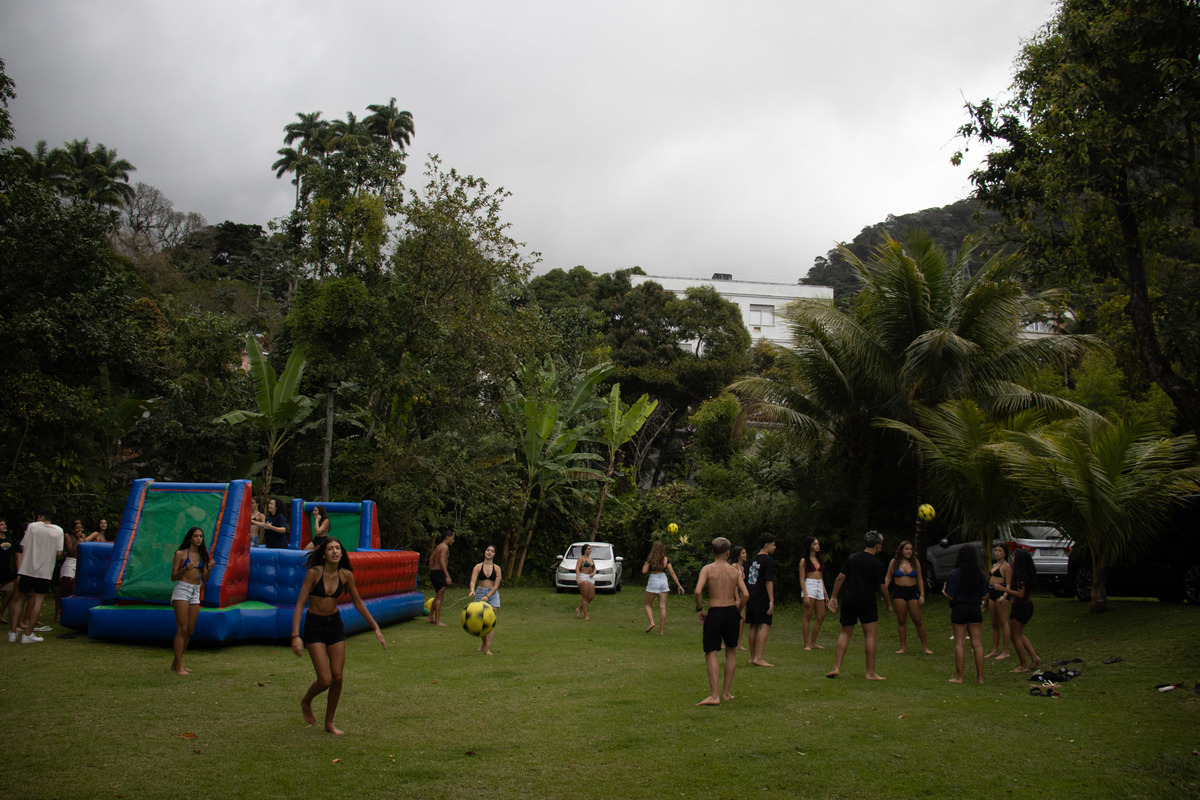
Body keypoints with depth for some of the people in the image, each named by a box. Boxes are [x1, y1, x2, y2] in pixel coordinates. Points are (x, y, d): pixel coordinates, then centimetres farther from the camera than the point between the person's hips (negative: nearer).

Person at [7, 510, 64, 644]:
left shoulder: (32, 526, 1)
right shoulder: (58, 530, 1)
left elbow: (23, 547, 2)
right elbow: (59, 553, -2)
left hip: (26, 568, 1)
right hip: (44, 571, -1)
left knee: (20, 598, 12)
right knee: (38, 600, 1)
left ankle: (13, 632, 13)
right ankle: (28, 634, -4)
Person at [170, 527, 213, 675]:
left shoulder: (203, 556, 12)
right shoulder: (180, 553, -2)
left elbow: (204, 579, 12)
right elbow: (173, 577, -4)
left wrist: (209, 569, -7)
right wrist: (185, 569, -21)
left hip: (196, 593, 6)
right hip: (182, 590, -6)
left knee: (190, 631, 6)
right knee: (182, 629, -9)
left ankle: (176, 663, 18)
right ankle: (178, 667, -6)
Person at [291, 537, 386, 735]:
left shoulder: (346, 575, -4)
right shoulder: (314, 572, -17)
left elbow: (358, 603, 8)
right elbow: (300, 604, -16)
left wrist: (376, 627, 8)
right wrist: (295, 636, -24)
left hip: (335, 624, 4)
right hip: (314, 626, -4)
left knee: (338, 678, 4)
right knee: (325, 680, -10)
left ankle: (329, 723, 23)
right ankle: (306, 702, 24)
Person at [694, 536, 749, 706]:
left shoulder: (707, 569, -3)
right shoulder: (734, 571, 5)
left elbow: (698, 591, -16)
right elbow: (745, 594, -3)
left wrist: (699, 609, -2)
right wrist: (737, 606, 13)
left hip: (715, 613, -3)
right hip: (731, 612, 3)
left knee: (711, 653, -1)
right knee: (731, 652, 18)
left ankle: (714, 695, -11)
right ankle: (725, 692, 21)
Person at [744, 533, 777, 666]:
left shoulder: (753, 560, 15)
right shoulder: (768, 560, -9)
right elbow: (768, 581, -15)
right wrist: (771, 601, -16)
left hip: (751, 599, 8)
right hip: (762, 599, -8)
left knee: (753, 626, 12)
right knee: (765, 626, -9)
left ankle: (752, 656, 17)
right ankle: (758, 658, -17)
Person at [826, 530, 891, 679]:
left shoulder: (852, 558, 6)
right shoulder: (876, 564, -6)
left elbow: (840, 578, 4)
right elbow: (882, 588, -4)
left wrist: (833, 597, 9)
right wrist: (888, 603, 11)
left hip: (849, 601, 5)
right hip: (867, 603, -5)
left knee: (845, 634, 12)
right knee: (871, 636, 1)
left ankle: (836, 668, 5)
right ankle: (870, 673, 1)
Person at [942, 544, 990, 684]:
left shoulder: (954, 574, -10)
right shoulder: (980, 574, 0)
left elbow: (950, 596, -12)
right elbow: (984, 596, 2)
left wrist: (944, 592, 9)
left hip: (959, 609, -3)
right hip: (975, 609, 3)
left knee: (959, 643, 3)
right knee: (977, 643, 8)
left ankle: (959, 677, 7)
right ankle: (980, 677, 11)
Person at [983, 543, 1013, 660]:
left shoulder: (1006, 566, -7)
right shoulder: (994, 565, 19)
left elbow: (1008, 585, -12)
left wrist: (1004, 596, -27)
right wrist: (986, 599, 25)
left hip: (1001, 594, -9)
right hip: (992, 595, 9)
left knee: (1003, 623, -6)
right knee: (994, 624, 12)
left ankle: (1006, 652, -3)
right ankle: (994, 650, 17)